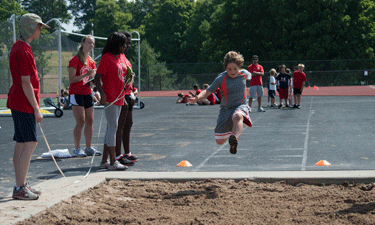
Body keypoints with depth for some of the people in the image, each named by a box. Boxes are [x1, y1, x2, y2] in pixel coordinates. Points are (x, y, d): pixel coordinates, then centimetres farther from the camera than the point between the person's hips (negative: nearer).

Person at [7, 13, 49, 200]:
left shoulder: (17, 47, 15)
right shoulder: (24, 51, -17)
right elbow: (26, 83, -20)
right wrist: (36, 108, -17)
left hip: (17, 102, 10)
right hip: (24, 104, -10)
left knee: (21, 143, 12)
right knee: (30, 143, -8)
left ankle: (21, 185, 18)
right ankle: (20, 188, -6)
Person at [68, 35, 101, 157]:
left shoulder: (91, 61, 13)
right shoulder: (75, 60, -9)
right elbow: (72, 80, -15)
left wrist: (93, 77, -3)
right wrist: (86, 75, -22)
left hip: (88, 93, 7)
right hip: (76, 93, -7)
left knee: (90, 121, 6)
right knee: (80, 122, -10)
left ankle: (89, 148, 14)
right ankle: (77, 149, -2)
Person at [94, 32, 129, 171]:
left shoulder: (122, 57, 14)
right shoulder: (107, 57, -11)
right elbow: (97, 78, -15)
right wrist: (102, 94, -24)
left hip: (119, 98, 9)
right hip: (110, 98, -9)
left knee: (111, 128, 12)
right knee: (113, 127, -8)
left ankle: (104, 161, 19)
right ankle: (112, 162, -5)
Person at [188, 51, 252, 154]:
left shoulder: (243, 75, 1)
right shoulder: (221, 78, -9)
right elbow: (208, 91, -12)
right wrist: (197, 98, -32)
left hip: (241, 106, -1)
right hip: (226, 108, 1)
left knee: (238, 116, -42)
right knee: (220, 141, 3)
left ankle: (234, 140, -65)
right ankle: (228, 133, 40)